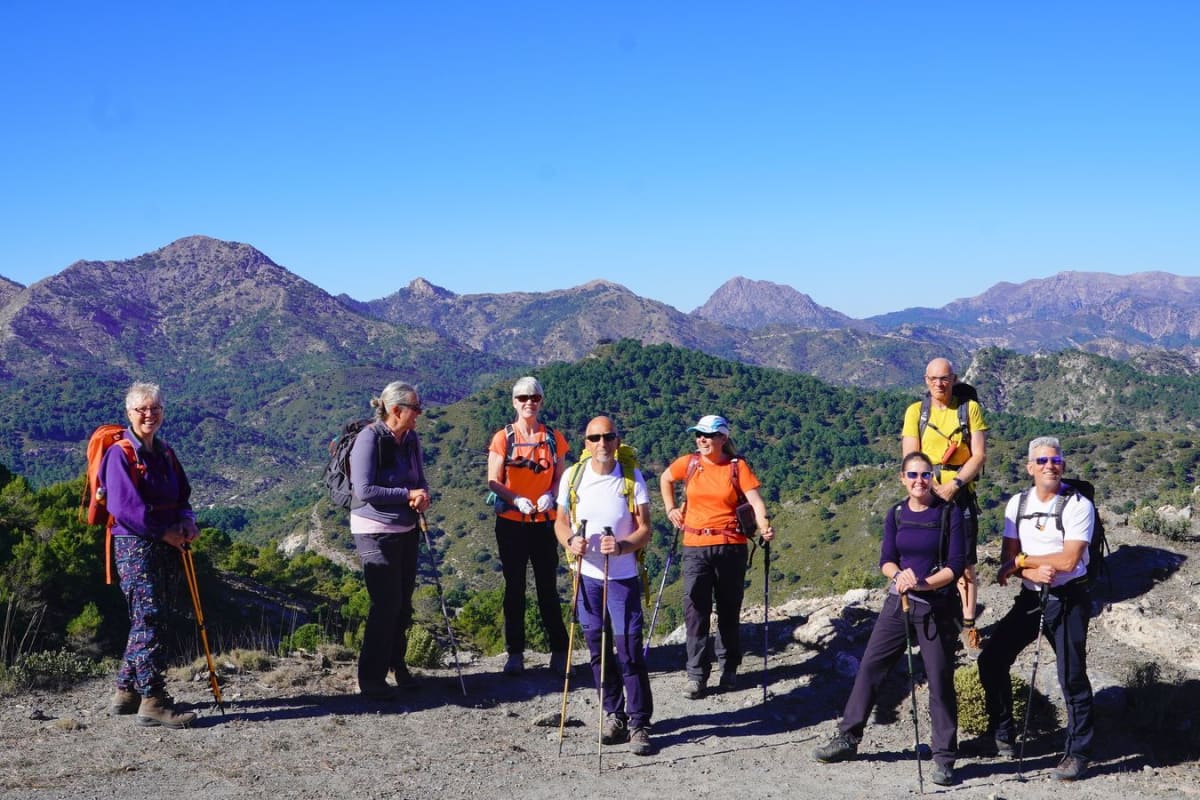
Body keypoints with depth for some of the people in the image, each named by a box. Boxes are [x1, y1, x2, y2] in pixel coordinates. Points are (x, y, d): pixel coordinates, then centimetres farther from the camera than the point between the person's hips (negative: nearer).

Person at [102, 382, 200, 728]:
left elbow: (182, 495, 18)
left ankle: (127, 692, 21)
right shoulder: (120, 453, -8)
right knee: (150, 618, -13)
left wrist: (187, 521, -4)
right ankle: (153, 700, -14)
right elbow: (124, 506, -17)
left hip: (165, 548, 8)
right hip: (134, 546, -8)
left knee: (148, 620, 11)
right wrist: (163, 532, -15)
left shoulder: (165, 453, 15)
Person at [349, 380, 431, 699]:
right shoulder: (369, 439, -17)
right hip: (375, 533, -7)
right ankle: (370, 678, 4)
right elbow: (364, 490, -22)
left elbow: (420, 479, 14)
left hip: (406, 530, 7)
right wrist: (408, 494, -19)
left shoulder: (411, 439, 5)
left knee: (403, 603, 13)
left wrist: (423, 496, -10)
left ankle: (397, 664, 29)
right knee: (386, 604, -7)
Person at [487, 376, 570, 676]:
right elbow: (493, 482, -3)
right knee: (514, 587, 6)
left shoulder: (553, 438, 5)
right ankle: (515, 653, 13)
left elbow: (560, 477, 7)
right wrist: (517, 499, -20)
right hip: (511, 522, -1)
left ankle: (559, 652, 10)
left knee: (548, 587, 2)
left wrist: (549, 495, -15)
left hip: (544, 522, 1)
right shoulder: (503, 437, -1)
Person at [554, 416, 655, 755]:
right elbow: (561, 521, 8)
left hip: (623, 577, -3)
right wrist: (571, 542, -14)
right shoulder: (572, 477, 1)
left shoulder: (632, 478, -5)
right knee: (598, 648, 9)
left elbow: (645, 530, -5)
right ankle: (613, 715, 24)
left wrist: (622, 546, -25)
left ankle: (639, 724, 3)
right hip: (586, 574, 3)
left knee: (629, 648, -6)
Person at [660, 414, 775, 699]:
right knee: (695, 609, -5)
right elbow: (665, 479, 24)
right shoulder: (688, 463, 4)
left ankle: (729, 668, 25)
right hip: (695, 547, 1)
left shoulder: (737, 466, -2)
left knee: (729, 610, 10)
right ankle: (696, 674, 0)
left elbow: (755, 499, -13)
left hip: (731, 547, -1)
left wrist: (764, 525, -30)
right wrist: (671, 508, 14)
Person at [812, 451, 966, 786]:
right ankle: (847, 738, 17)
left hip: (938, 606, -4)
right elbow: (886, 560, 1)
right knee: (870, 667, 5)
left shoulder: (950, 513, -7)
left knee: (940, 680, -3)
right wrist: (899, 575, -21)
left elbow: (956, 565, -10)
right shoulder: (896, 515, 5)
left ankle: (944, 758, 8)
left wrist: (923, 584, -23)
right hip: (898, 602, 4)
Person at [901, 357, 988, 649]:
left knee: (966, 563, 1)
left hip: (960, 493, -1)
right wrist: (933, 488, -16)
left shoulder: (970, 408, 1)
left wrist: (954, 485, -16)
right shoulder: (915, 411, 3)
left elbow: (979, 455, -4)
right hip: (927, 493, 1)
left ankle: (968, 624, 10)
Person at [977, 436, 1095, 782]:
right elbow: (1008, 558, 1)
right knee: (992, 660, 2)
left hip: (1068, 600, -5)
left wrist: (1020, 561, -11)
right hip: (1030, 597, 5)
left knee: (1072, 676, -5)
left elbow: (1068, 560, -19)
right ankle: (1002, 733, 19)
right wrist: (1033, 571, -19)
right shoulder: (1017, 504, 5)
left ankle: (1078, 753, 9)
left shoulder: (1079, 505, -11)